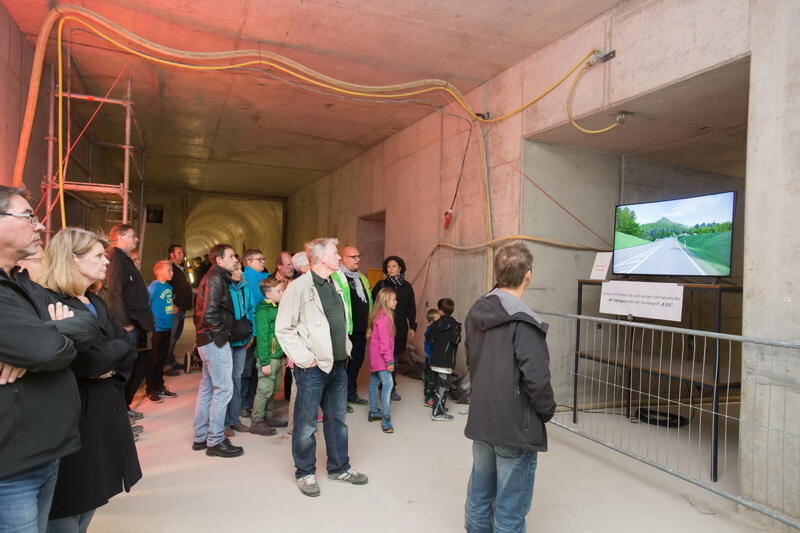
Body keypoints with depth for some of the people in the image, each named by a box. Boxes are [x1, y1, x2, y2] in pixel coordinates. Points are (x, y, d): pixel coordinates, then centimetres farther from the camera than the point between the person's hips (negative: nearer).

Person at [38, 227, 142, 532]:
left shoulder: (97, 304, 13)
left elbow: (128, 354, 7)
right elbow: (87, 361, -24)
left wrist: (111, 365, -13)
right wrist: (117, 348, -6)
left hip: (106, 415, 8)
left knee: (89, 504, 18)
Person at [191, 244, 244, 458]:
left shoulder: (215, 277, 15)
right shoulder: (216, 278, -15)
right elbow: (209, 313, -25)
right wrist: (222, 330, -13)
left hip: (209, 339, 10)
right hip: (216, 340, -10)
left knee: (207, 388, 15)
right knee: (223, 388, -4)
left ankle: (201, 437, 26)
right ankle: (215, 441, 4)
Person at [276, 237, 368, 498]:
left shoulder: (334, 286, 11)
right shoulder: (300, 286, -13)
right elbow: (283, 328, -14)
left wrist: (346, 348, 11)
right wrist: (304, 358, -16)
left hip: (338, 365, 8)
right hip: (313, 368, -7)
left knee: (338, 419, 17)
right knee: (306, 424, 7)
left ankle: (339, 467, 33)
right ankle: (305, 473, 25)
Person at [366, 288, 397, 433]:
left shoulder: (378, 315, 10)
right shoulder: (384, 317, -20)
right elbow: (384, 341, -22)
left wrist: (389, 358, 17)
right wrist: (389, 360, -19)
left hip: (375, 357, 11)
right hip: (381, 357, -11)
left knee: (374, 382, 17)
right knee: (387, 384, -14)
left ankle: (373, 412, 28)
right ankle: (386, 420, -14)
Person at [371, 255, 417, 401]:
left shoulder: (407, 286, 8)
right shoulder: (381, 285, 0)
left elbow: (411, 308, 10)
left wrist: (412, 326, 6)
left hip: (400, 327, 3)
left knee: (395, 357, 7)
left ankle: (391, 388, 20)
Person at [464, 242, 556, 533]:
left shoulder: (477, 312, 2)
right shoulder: (524, 322, -22)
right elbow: (536, 379, -21)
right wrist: (548, 410, -3)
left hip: (481, 420, 7)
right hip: (516, 426, -7)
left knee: (479, 494, 20)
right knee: (509, 508, 7)